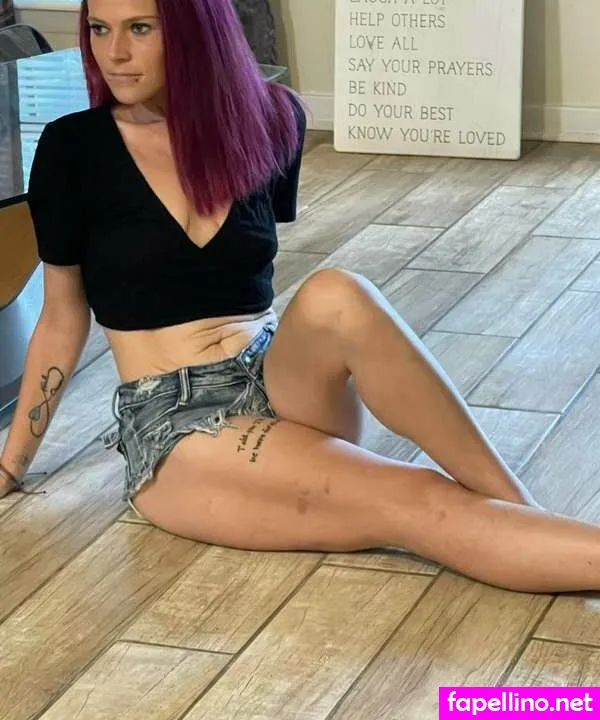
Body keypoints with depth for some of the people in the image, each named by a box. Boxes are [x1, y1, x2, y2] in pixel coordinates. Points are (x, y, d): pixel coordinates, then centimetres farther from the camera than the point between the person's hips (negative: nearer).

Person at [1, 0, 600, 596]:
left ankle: (521, 510, -28)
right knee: (416, 503, -28)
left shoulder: (268, 122, 4)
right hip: (174, 428, -3)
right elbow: (62, 318, 6)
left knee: (335, 297, -33)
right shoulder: (72, 150, -5)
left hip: (279, 385, 3)